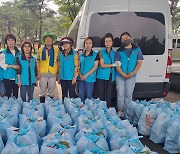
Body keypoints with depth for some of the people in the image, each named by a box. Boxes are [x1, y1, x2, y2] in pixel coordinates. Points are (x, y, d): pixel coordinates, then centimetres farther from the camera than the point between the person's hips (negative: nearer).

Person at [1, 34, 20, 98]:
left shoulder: (18, 52, 9)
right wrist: (12, 66, -17)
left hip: (17, 77, 4)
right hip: (8, 77, -4)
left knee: (16, 95, 13)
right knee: (8, 94, -1)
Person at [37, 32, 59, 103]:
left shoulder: (56, 50, 6)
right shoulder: (41, 50, 6)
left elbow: (58, 62, 8)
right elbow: (38, 62, 6)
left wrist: (58, 73, 4)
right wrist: (38, 73, -1)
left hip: (53, 74, 0)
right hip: (43, 74, 0)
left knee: (51, 92, 8)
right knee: (42, 92, 6)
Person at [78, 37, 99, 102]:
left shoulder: (95, 54, 0)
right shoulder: (81, 55, 12)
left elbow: (95, 66, -6)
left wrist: (86, 75, -13)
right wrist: (80, 74, -5)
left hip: (90, 79, -4)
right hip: (81, 79, 4)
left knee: (89, 95, 0)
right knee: (81, 95, 7)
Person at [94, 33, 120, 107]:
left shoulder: (114, 53, 13)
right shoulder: (101, 52, 1)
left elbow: (117, 64, 16)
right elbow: (102, 65, -8)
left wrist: (117, 64, -6)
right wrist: (113, 65, -9)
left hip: (110, 77, 4)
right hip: (102, 76, -4)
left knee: (108, 95, 7)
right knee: (100, 95, -4)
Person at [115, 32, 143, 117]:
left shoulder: (137, 50, 5)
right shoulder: (119, 51, 3)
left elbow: (139, 63, 2)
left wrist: (132, 73, -11)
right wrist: (123, 74, -14)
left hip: (131, 76, 0)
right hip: (120, 76, 0)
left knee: (128, 95, 4)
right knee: (120, 94, 1)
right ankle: (120, 111, 10)